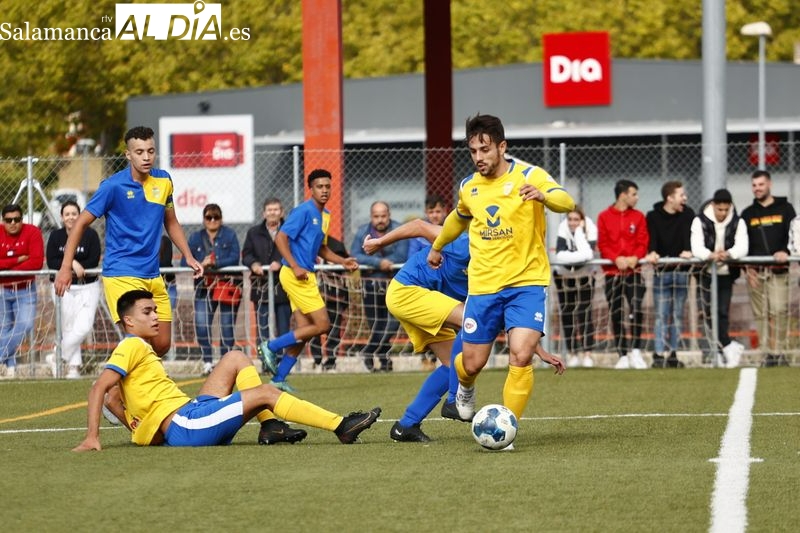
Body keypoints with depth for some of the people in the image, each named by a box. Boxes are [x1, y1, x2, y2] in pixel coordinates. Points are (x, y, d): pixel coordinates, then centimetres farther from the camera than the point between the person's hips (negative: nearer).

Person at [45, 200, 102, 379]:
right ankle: (74, 366, 10)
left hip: (88, 287, -1)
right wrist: (72, 263, -18)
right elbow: (51, 263, -5)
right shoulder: (56, 236, 3)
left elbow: (94, 261, -9)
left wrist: (72, 268, -15)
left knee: (84, 327, -13)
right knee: (69, 329, 0)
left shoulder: (90, 234, -3)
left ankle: (58, 357, 2)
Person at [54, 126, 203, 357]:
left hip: (153, 275, 6)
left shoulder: (163, 180, 6)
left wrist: (188, 257, 11)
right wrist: (66, 268, -11)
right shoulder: (113, 186, -10)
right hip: (121, 275, -6)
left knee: (162, 345, 6)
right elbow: (81, 224, -5)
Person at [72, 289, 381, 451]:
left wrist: (140, 430, 10)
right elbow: (98, 389, -18)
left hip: (189, 414, 10)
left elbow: (112, 399, 23)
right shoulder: (132, 347, -8)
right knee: (265, 393, -12)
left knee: (236, 359, 14)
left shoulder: (141, 350, 20)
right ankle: (341, 427, -9)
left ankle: (270, 426, 0)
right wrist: (92, 439, -26)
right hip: (182, 425, -10)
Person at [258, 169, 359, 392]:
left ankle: (278, 379, 11)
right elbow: (281, 238, -16)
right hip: (296, 275, -9)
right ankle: (271, 347, -3)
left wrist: (342, 261, 15)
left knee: (304, 331, 7)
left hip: (305, 276, 9)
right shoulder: (304, 211, -12)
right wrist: (295, 267, -22)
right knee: (322, 325, -11)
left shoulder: (325, 215, 16)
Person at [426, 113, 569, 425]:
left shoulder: (528, 176, -8)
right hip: (482, 285, 4)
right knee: (472, 364, 6)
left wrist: (544, 196, -48)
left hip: (526, 283, -4)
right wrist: (437, 246, 45)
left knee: (521, 357, -19)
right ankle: (465, 388, 43)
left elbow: (566, 203, -26)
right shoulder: (468, 187, 7)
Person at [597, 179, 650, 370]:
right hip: (612, 271, 0)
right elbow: (602, 244, -2)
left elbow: (643, 242, 3)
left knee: (637, 308, -15)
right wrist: (616, 258, -18)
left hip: (633, 270, 0)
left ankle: (636, 351, -8)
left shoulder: (638, 216, 8)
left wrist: (635, 257, -16)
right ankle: (622, 355, 7)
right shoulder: (604, 217, 3)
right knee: (616, 313, 1)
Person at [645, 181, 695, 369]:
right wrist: (652, 252, -31)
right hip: (661, 270, -2)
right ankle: (659, 354, -7)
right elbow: (652, 237, -11)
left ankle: (673, 354, 13)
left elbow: (689, 233, -9)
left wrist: (687, 251, -28)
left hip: (681, 270, 2)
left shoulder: (688, 214, 4)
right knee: (662, 314, -5)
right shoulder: (653, 217, -1)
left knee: (678, 315, 7)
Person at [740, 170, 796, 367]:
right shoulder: (747, 214, 16)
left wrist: (786, 251, -18)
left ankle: (779, 352, -11)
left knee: (779, 311, -13)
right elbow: (742, 242, 13)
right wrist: (747, 268, 0)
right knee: (761, 314, -1)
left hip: (778, 270, -2)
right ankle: (766, 354, 1)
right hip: (755, 271, 2)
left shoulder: (785, 209, 10)